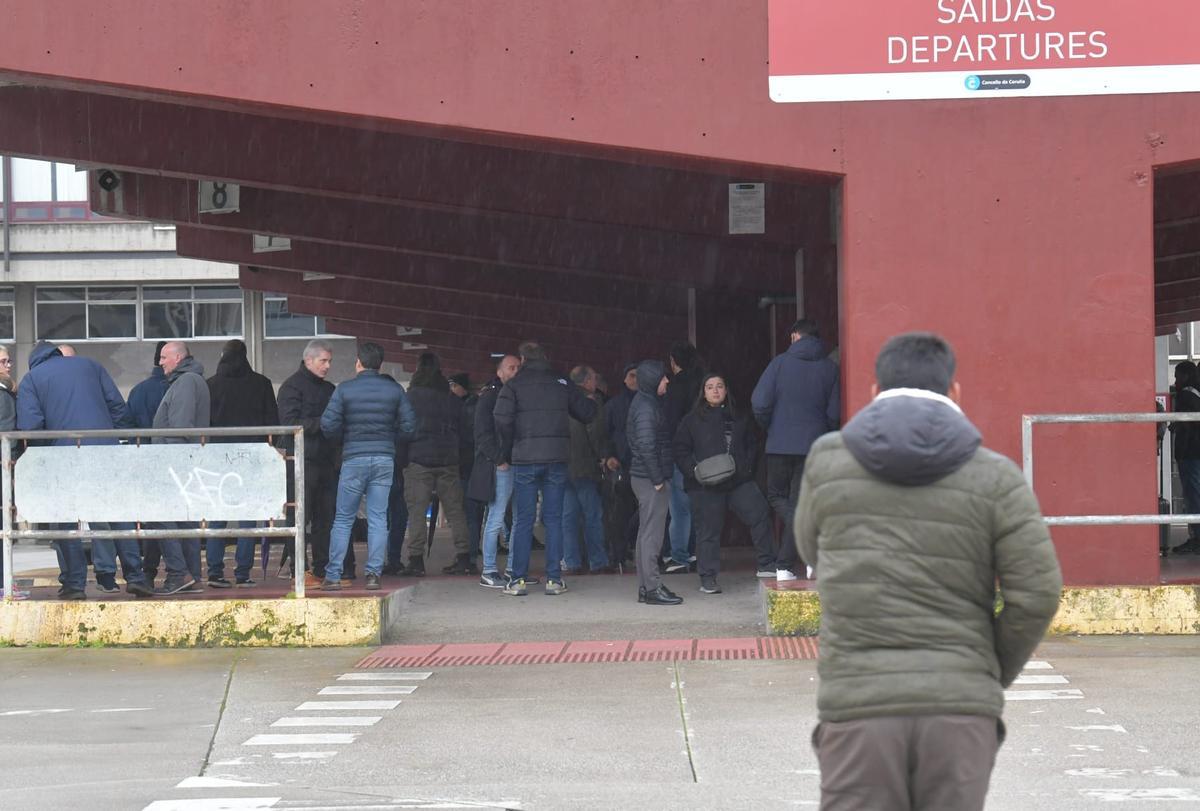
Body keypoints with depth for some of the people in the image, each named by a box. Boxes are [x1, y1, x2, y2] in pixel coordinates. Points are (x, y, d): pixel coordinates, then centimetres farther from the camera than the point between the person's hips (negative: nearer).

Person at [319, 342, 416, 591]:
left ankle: (333, 575, 4)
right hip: (385, 459, 2)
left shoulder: (345, 390, -4)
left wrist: (343, 438, 11)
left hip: (354, 458, -2)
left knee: (343, 519, 5)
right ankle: (374, 573, 1)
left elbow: (328, 424, -9)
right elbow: (408, 424, 1)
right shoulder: (395, 390, 3)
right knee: (378, 519, 6)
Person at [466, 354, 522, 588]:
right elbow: (483, 434, -8)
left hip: (518, 465, 7)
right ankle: (488, 572, -2)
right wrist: (499, 460, -14)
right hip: (500, 467, -7)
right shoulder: (489, 397, -2)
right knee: (496, 520, -7)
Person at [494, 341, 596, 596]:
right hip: (557, 459, 2)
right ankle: (554, 579, 3)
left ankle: (518, 580, 0)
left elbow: (503, 420, -12)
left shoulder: (514, 385, -1)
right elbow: (587, 412, 9)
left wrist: (506, 451, 2)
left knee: (523, 520, 2)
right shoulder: (562, 383, 8)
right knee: (554, 519, 6)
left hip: (525, 460, -2)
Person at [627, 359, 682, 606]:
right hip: (650, 478, -10)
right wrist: (658, 479, -18)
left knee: (646, 532, 13)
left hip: (642, 477, 10)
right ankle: (652, 588, -7)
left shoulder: (643, 403, 16)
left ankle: (645, 587, 17)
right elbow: (647, 446, -22)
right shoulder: (646, 408, -16)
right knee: (652, 533, -8)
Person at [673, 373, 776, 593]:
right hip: (705, 487, -3)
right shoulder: (693, 420, 4)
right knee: (708, 530, 0)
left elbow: (752, 444, 21)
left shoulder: (739, 418, 15)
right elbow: (680, 451, 2)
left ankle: (766, 565, 1)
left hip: (739, 481, 3)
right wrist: (694, 470, -13)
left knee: (760, 514, -9)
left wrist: (747, 466, 4)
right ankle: (708, 578, 8)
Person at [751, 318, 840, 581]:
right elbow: (834, 413, 0)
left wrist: (770, 428, 7)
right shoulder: (829, 368, 1)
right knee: (800, 502, 10)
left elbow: (760, 402, -11)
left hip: (780, 444, -2)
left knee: (777, 496, 14)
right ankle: (785, 565, 11)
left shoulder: (781, 362, -5)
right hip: (814, 446, 2)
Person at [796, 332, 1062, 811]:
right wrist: (993, 676, 10)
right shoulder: (995, 477, 0)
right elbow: (1036, 592, -4)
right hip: (958, 713, 0)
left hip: (860, 704, 0)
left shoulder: (826, 460, 4)